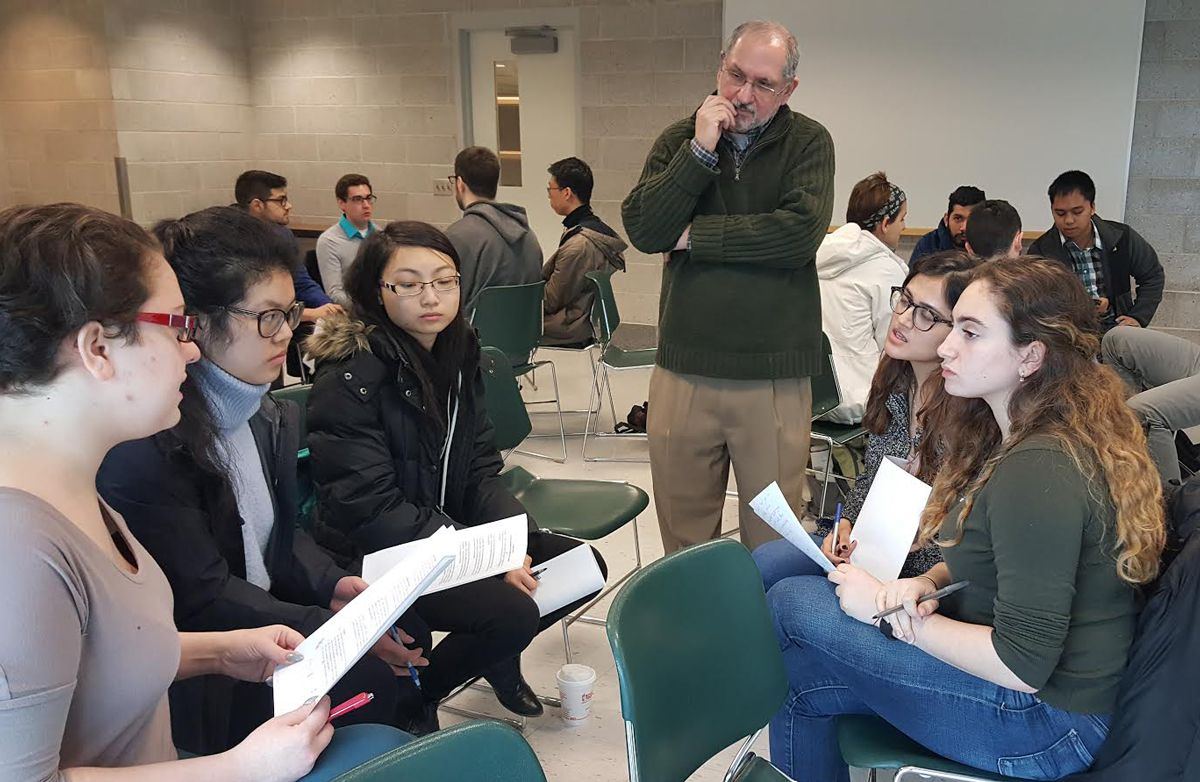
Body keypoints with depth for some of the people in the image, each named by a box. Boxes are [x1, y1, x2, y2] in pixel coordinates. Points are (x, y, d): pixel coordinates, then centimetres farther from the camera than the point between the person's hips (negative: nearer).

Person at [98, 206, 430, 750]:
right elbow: (201, 600, -20)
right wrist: (337, 627, -24)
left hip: (264, 615, 7)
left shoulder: (266, 414, 3)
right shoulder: (147, 444, -21)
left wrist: (331, 583, -8)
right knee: (376, 683, -19)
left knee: (406, 634, -8)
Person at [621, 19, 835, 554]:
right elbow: (643, 230, -6)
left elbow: (800, 234, -16)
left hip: (775, 375, -2)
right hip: (684, 369, 2)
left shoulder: (808, 143, 1)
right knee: (683, 540, 13)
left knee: (772, 543, 7)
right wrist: (700, 150, -12)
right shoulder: (680, 139, 8)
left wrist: (694, 237, -8)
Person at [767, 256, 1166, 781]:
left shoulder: (1039, 473, -28)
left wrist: (892, 611, -16)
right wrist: (928, 583, -7)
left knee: (791, 602, -8)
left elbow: (1022, 667, -27)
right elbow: (987, 560, 15)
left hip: (1045, 723, -9)